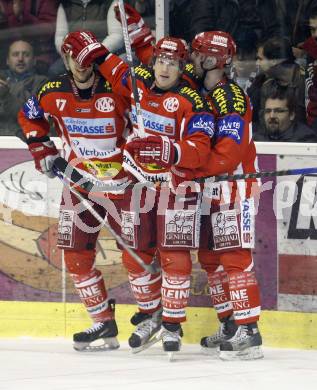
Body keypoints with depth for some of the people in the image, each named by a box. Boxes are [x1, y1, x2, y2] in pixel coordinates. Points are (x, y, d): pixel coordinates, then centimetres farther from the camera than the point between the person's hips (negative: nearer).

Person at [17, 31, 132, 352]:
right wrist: (43, 152, 6)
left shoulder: (117, 91, -18)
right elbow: (29, 117, 14)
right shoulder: (53, 93, -4)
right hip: (80, 184, 4)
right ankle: (104, 323, 12)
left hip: (121, 183, -4)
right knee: (76, 256, 1)